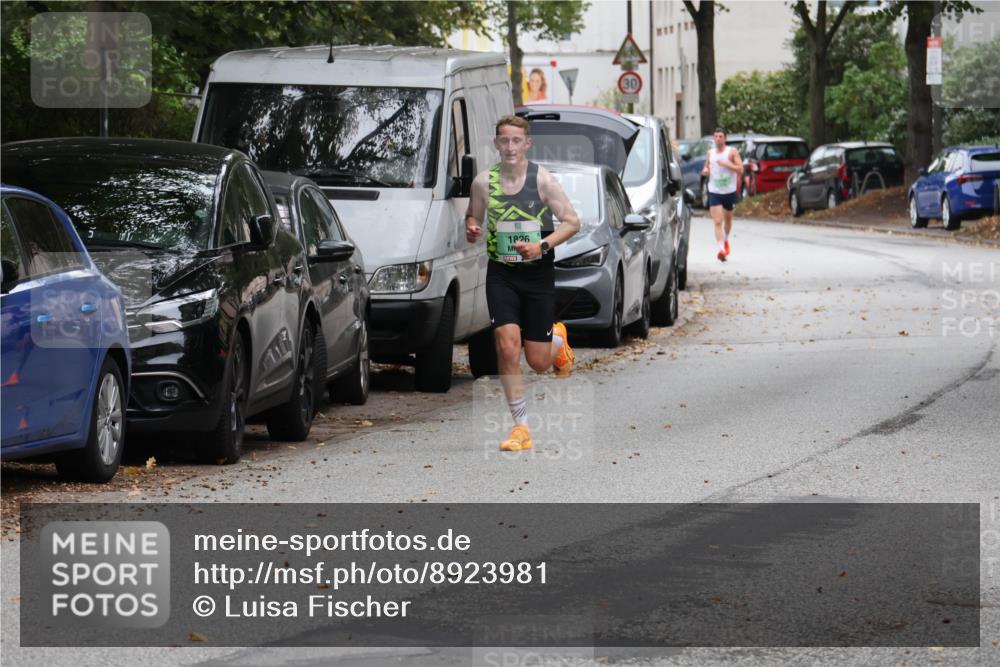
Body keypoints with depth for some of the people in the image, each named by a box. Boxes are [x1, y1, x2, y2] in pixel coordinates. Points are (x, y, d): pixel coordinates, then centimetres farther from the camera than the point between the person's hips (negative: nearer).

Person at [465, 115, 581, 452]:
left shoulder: (543, 180, -8)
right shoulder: (483, 181, -1)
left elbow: (572, 222, -5)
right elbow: (473, 217, 15)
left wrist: (542, 246, -19)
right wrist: (471, 229, -8)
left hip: (538, 273, -1)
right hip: (501, 274, 1)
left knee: (538, 362, 3)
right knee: (507, 346, -16)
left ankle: (558, 339, 41)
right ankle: (521, 427, -6)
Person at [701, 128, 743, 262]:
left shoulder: (732, 152, -5)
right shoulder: (710, 153, 7)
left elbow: (740, 169, -13)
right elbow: (707, 167, 22)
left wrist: (726, 164, -23)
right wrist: (705, 170, -2)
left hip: (729, 191, -1)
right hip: (714, 192, 1)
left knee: (728, 218, 18)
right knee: (717, 222, -13)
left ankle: (726, 240, 45)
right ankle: (721, 249, -20)